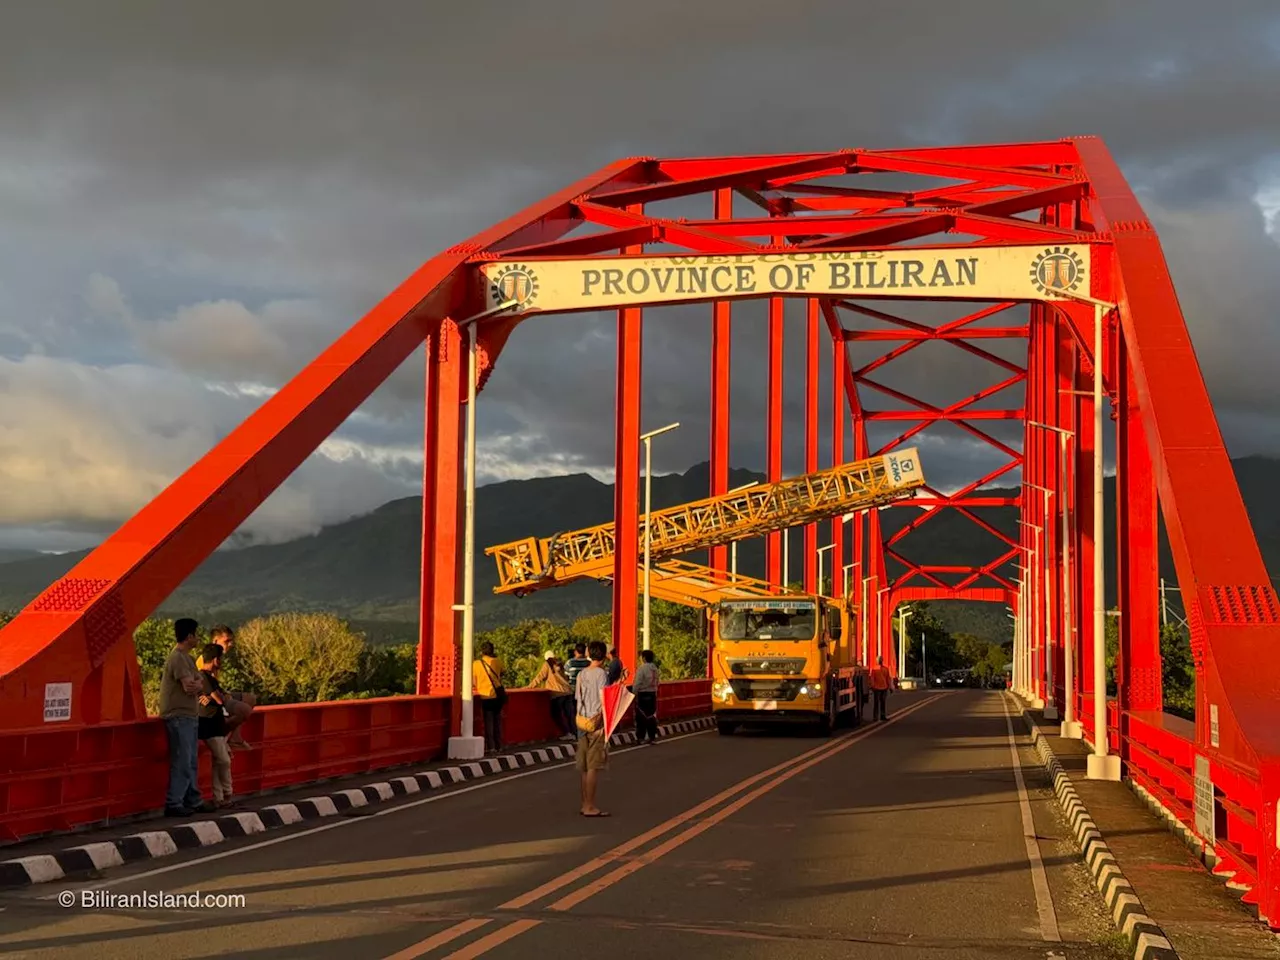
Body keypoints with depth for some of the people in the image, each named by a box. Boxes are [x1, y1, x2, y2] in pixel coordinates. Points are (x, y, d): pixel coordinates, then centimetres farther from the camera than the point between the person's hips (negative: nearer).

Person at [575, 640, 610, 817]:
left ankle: (585, 804, 19)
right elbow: (603, 701, -15)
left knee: (585, 766, 13)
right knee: (594, 766, -4)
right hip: (596, 722, -7)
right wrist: (606, 725, -11)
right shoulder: (601, 673, -11)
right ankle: (590, 807, -3)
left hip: (583, 723, 7)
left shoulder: (581, 674, 10)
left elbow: (578, 700, 14)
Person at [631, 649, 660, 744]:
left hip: (642, 694, -6)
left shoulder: (642, 668, -14)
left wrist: (634, 694, -8)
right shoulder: (655, 668, 7)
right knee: (651, 716, 10)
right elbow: (656, 682, 10)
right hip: (652, 694, 6)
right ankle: (653, 737, 11)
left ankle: (641, 737, 2)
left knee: (641, 716, 1)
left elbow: (637, 684, -16)